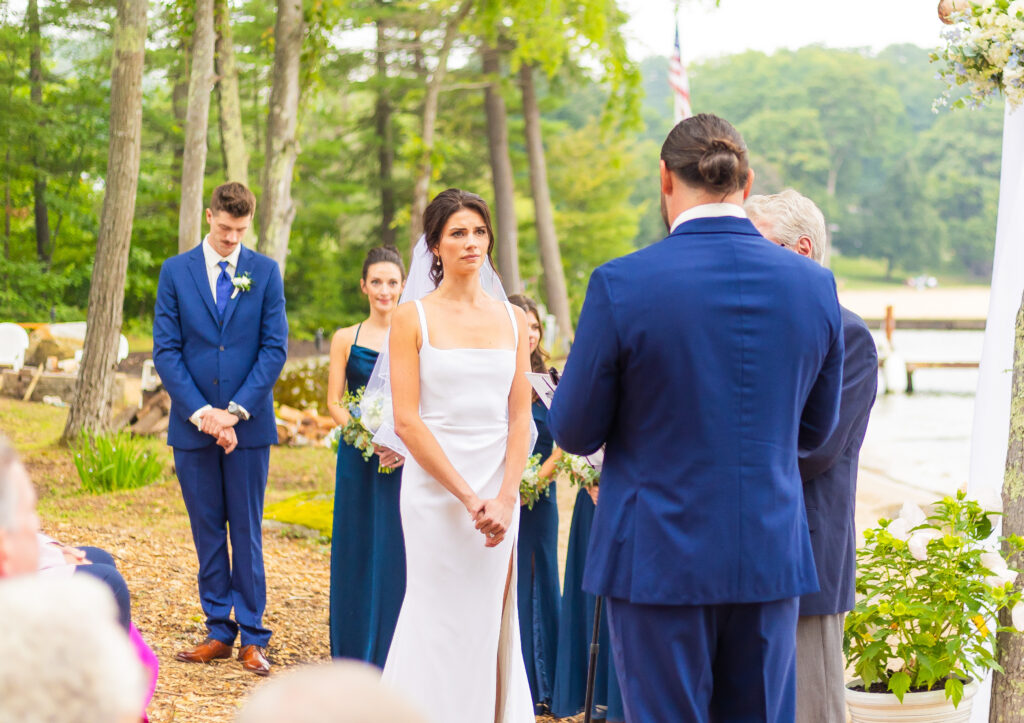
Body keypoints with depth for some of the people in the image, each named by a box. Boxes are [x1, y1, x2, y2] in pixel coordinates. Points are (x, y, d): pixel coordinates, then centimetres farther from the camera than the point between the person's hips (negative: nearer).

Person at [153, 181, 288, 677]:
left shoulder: (265, 272, 3)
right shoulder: (175, 272, 4)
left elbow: (275, 348, -2)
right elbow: (166, 350, 0)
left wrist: (236, 411, -10)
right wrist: (200, 412, -11)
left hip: (248, 424, -1)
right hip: (193, 426, 1)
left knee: (247, 531, 2)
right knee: (207, 532, 7)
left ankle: (252, 636, 7)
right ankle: (219, 631, 15)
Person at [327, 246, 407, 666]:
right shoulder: (346, 339, 7)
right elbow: (334, 403, 4)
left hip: (406, 460, -1)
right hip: (358, 460, 1)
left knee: (398, 553, -2)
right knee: (356, 551, 3)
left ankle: (394, 658, 7)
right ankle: (355, 655, 12)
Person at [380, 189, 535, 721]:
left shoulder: (513, 320, 10)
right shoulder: (412, 318, -1)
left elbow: (520, 417, 6)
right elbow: (406, 420, -8)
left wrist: (505, 498, -7)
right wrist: (467, 496, -14)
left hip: (499, 490, 3)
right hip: (435, 487, -3)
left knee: (492, 623, 7)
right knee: (441, 622, -2)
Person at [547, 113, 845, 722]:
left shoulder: (621, 285, -13)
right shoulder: (815, 285, -1)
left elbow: (574, 432, -5)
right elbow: (815, 429, 10)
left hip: (660, 558, -3)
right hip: (771, 557, 3)